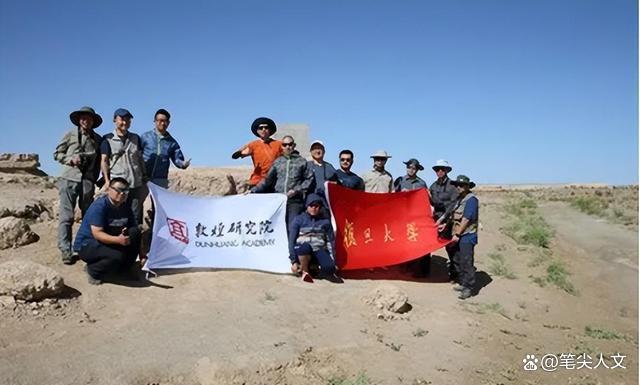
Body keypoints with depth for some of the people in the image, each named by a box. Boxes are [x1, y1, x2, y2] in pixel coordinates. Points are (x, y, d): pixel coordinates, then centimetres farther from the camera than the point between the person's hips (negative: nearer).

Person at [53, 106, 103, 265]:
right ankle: (66, 252, -6)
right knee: (66, 216, -6)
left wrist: (95, 179, 10)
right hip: (69, 179, -3)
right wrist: (70, 159, -8)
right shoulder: (70, 134, 6)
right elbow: (57, 154, 9)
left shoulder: (97, 139, 11)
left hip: (88, 181, 3)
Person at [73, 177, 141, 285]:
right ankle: (93, 271, -2)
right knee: (116, 257, -34)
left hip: (109, 243, 7)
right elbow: (97, 234, -27)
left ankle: (124, 268, 0)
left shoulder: (125, 207, -2)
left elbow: (135, 228, 2)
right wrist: (118, 240, -43)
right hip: (86, 245, -7)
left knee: (135, 232, -16)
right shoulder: (99, 206, -23)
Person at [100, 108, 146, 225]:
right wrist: (107, 180, -11)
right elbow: (104, 161, -1)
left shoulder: (136, 138, 14)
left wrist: (144, 179, 12)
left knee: (136, 217, 3)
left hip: (136, 184, 3)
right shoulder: (108, 139, 4)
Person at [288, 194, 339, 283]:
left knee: (329, 267, -33)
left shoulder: (325, 222, 12)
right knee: (306, 246, -38)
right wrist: (293, 261, -6)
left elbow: (330, 242, 11)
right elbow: (291, 240, 3)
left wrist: (333, 260, -1)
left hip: (319, 250, 0)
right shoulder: (298, 220, 7)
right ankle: (305, 272, -12)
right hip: (302, 251, 0)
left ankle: (324, 272, 4)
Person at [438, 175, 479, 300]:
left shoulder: (471, 199, -13)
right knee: (457, 260, 14)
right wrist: (445, 223, 15)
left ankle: (469, 288, -1)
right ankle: (463, 283, 24)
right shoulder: (459, 199, 14)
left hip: (467, 236, -9)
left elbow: (466, 219, -18)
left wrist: (457, 234, -18)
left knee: (466, 262, -8)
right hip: (458, 235, 9)